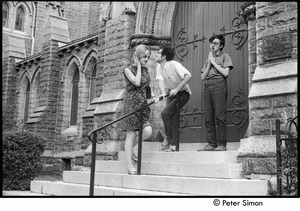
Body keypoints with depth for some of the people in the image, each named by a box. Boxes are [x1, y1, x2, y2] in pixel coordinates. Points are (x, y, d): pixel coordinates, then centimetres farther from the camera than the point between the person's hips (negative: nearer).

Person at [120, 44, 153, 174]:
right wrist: (138, 66, -8)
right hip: (131, 105, -6)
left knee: (148, 131, -11)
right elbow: (137, 82, -18)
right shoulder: (128, 69, -2)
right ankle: (130, 166, 3)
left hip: (143, 105, 6)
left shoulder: (145, 70, 16)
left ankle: (130, 149, 16)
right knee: (131, 134, -5)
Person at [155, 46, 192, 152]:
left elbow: (188, 75, -31)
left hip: (183, 93, -7)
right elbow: (160, 81, -5)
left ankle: (168, 141, -8)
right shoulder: (159, 67, 1)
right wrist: (163, 93, -26)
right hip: (171, 93, 7)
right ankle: (171, 144, 13)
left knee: (165, 113, -19)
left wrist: (176, 89, -32)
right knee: (171, 118, 3)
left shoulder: (174, 65, -22)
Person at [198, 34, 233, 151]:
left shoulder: (225, 56, 10)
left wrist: (214, 62, 1)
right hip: (207, 87, 5)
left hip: (219, 85, -5)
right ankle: (211, 144, 1)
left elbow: (226, 73, -5)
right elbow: (203, 77, 16)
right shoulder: (208, 59, 25)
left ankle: (221, 145, -10)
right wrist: (209, 63, 7)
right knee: (208, 118, -1)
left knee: (220, 116, -11)